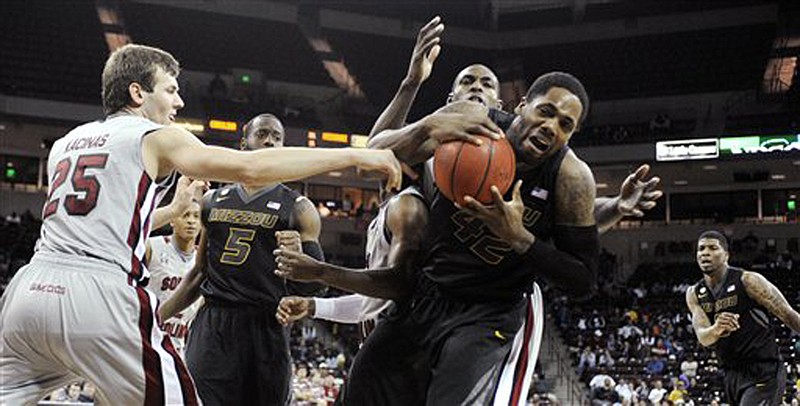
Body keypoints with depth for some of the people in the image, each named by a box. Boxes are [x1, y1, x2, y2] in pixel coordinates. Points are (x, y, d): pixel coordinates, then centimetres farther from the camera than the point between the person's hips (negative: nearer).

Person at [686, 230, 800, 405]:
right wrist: (716, 329, -34)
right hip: (732, 375, 6)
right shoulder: (694, 294, 4)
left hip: (763, 372, -6)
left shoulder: (748, 281, -11)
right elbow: (703, 337, -10)